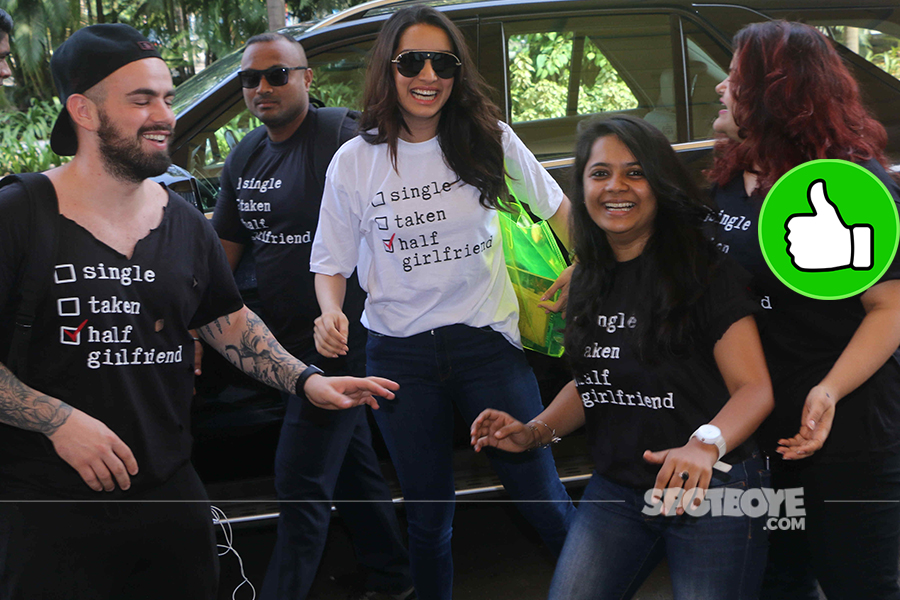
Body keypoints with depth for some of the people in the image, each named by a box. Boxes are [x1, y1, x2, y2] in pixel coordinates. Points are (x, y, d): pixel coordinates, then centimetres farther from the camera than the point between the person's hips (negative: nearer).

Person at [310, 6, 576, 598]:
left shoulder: (489, 139, -2)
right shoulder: (355, 161, -3)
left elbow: (555, 204, 12)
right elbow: (332, 261, 4)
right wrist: (330, 314, -16)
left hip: (488, 342, 0)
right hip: (400, 354, 0)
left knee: (543, 499, 3)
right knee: (429, 516, 12)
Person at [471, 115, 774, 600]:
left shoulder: (706, 269, -10)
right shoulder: (588, 281, 9)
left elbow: (755, 387, -16)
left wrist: (706, 445, -34)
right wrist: (534, 432, 5)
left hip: (711, 491, -5)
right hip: (615, 491, 5)